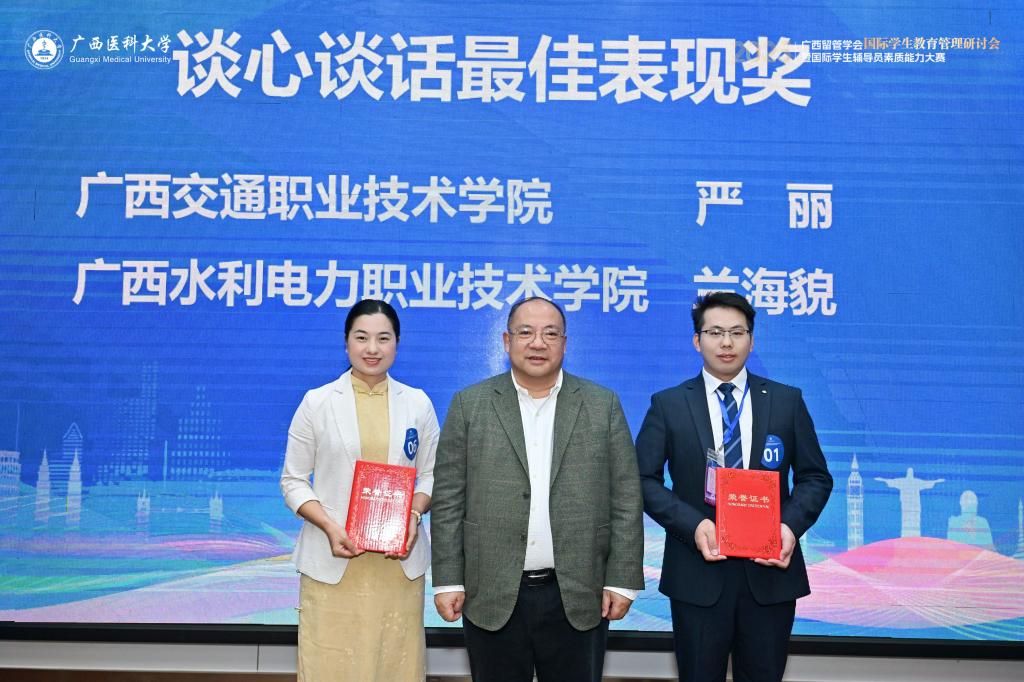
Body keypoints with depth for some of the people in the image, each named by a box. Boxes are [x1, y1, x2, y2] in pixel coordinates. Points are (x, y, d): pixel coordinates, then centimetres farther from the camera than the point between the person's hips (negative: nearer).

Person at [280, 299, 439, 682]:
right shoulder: (316, 402, 1)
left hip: (399, 562, 2)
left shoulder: (418, 403, 7)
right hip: (332, 562, -1)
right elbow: (293, 481, 2)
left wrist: (414, 515, -9)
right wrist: (330, 527, -13)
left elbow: (431, 475, 11)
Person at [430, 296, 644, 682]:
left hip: (579, 597, 0)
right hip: (492, 598, 0)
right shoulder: (470, 404, 3)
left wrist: (621, 581, -2)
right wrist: (448, 581, -3)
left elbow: (625, 499, 2)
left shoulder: (603, 405, 4)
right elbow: (449, 499, 2)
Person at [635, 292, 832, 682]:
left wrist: (792, 525, -12)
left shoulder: (787, 401, 5)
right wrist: (692, 525, -16)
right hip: (698, 574, -1)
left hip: (771, 569, 1)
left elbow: (815, 477, 7)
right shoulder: (668, 405, 1)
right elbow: (644, 479, -1)